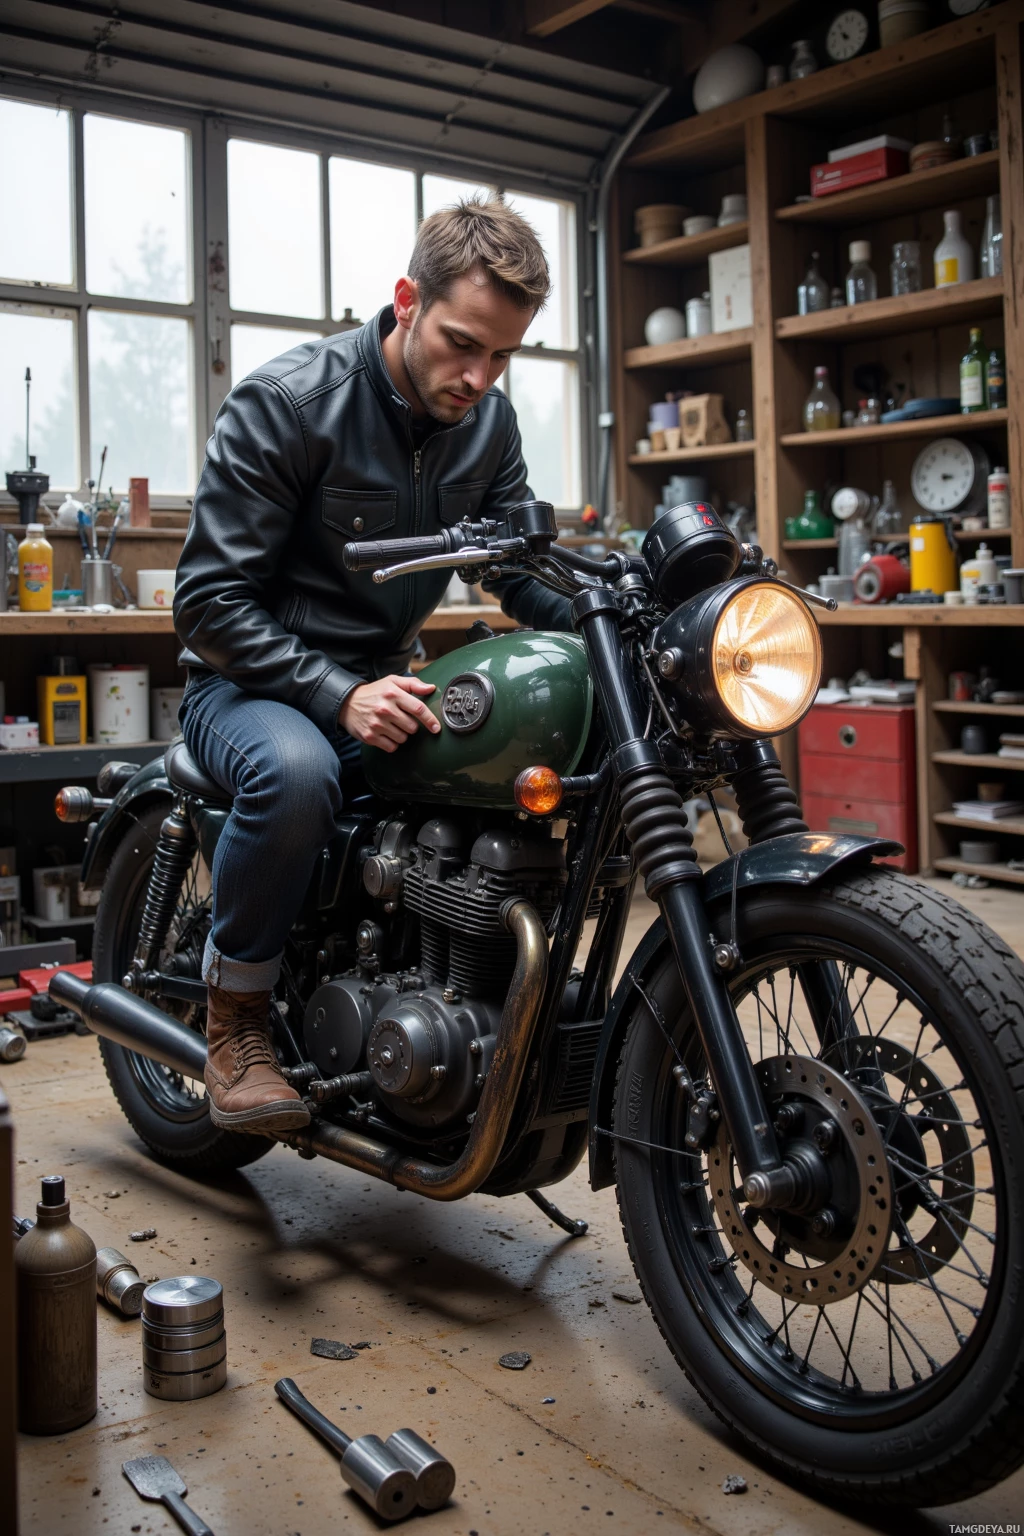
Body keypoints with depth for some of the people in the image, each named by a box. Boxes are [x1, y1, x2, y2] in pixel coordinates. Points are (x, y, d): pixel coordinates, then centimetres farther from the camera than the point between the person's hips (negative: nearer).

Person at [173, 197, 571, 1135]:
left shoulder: (489, 422, 2)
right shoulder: (284, 402, -16)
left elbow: (519, 563, 6)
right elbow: (210, 599, -18)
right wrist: (338, 697, -30)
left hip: (384, 679, 6)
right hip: (251, 680, -5)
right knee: (296, 771, -39)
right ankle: (236, 1019, -15)